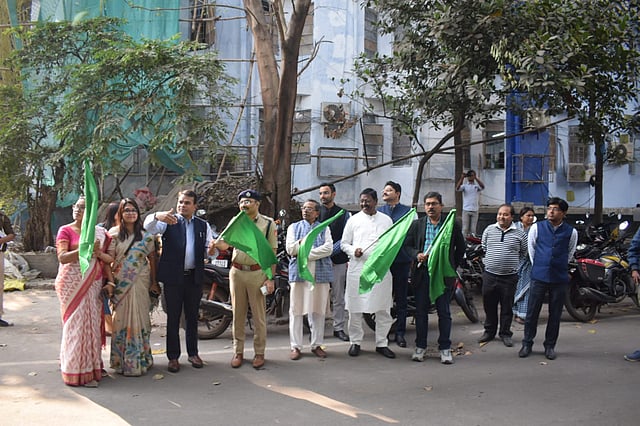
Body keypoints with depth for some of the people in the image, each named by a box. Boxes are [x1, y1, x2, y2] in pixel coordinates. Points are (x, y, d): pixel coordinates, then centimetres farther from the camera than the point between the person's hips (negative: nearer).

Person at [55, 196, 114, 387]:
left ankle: (92, 366, 18)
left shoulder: (99, 233, 11)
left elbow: (111, 258, 10)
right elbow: (62, 257, -12)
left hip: (93, 284, 4)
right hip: (72, 283, -4)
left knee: (92, 323, 6)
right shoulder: (65, 231, 0)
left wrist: (100, 253, -10)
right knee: (77, 323, -4)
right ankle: (79, 372, 3)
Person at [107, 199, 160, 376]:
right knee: (122, 318, 2)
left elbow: (152, 259, 6)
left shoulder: (146, 235, 5)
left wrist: (154, 282, 2)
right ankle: (122, 360, 10)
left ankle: (140, 358, 13)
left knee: (139, 318, 2)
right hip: (120, 283, 0)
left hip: (140, 282, 0)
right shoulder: (114, 234, 4)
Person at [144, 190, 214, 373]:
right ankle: (173, 356, 12)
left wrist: (213, 248, -15)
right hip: (173, 277, -3)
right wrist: (157, 216, -39)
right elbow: (149, 227, -16)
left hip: (195, 277, 3)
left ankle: (193, 353, 25)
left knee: (192, 317, 12)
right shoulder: (169, 222, 1)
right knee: (173, 318, 3)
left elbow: (209, 251, 10)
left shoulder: (203, 226, 12)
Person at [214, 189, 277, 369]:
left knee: (259, 315, 3)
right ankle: (238, 352, 19)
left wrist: (271, 278, -8)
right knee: (238, 314, 9)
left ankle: (259, 353, 15)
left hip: (258, 273, -3)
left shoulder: (268, 223, 0)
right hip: (237, 272, 3)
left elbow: (272, 252, -3)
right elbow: (225, 243, -3)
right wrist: (216, 243, -27)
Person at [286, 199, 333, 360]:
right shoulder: (294, 227, 14)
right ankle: (296, 346, 6)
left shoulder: (324, 229, 13)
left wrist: (306, 253, -9)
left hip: (320, 273, 1)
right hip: (298, 273, 0)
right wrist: (302, 241, -13)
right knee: (296, 310, -1)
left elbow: (328, 249, -3)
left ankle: (316, 345, 15)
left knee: (318, 311, 4)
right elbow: (290, 249, 2)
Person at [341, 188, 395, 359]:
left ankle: (381, 343, 16)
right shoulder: (354, 219, 6)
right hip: (357, 268, -1)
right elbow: (344, 243, 8)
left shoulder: (386, 220, 10)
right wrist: (353, 251, -12)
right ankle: (355, 341, 16)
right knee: (355, 308, 2)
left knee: (383, 309, 4)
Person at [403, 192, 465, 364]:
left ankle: (445, 348, 14)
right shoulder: (417, 224, 7)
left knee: (444, 312, 4)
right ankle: (420, 346, 18)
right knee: (421, 311, 7)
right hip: (422, 272, 1)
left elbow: (460, 247, 12)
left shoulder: (452, 225, 3)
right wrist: (417, 255, -11)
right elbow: (407, 244, 8)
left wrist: (453, 266, 7)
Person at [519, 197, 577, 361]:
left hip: (560, 279, 1)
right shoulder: (537, 227, 1)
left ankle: (550, 346, 21)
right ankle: (527, 344, 15)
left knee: (555, 315, 8)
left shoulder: (571, 232, 1)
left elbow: (570, 253, 16)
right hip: (538, 277, 0)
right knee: (532, 312, 3)